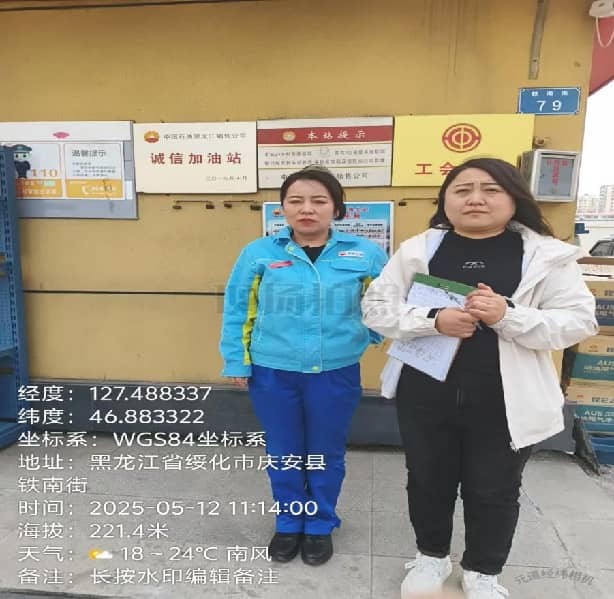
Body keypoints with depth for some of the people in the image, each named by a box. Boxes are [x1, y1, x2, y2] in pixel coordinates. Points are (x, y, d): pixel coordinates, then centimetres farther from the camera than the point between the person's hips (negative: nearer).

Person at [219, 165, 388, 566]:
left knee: (327, 455, 17)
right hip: (272, 372, 1)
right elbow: (237, 310, 1)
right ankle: (288, 524, 42)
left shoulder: (365, 254, -5)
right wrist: (237, 361, 1)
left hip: (336, 374, 0)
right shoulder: (259, 253, -5)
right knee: (283, 454, 17)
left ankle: (320, 526, 42)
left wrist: (373, 335, 3)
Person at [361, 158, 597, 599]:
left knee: (494, 491, 16)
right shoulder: (418, 249, -1)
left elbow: (578, 322, -6)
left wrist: (508, 315, -23)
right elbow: (377, 309, -4)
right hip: (425, 394, 1)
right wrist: (433, 319, -22)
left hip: (504, 402, -1)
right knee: (428, 481, 19)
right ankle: (431, 555, 46)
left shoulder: (548, 255, -4)